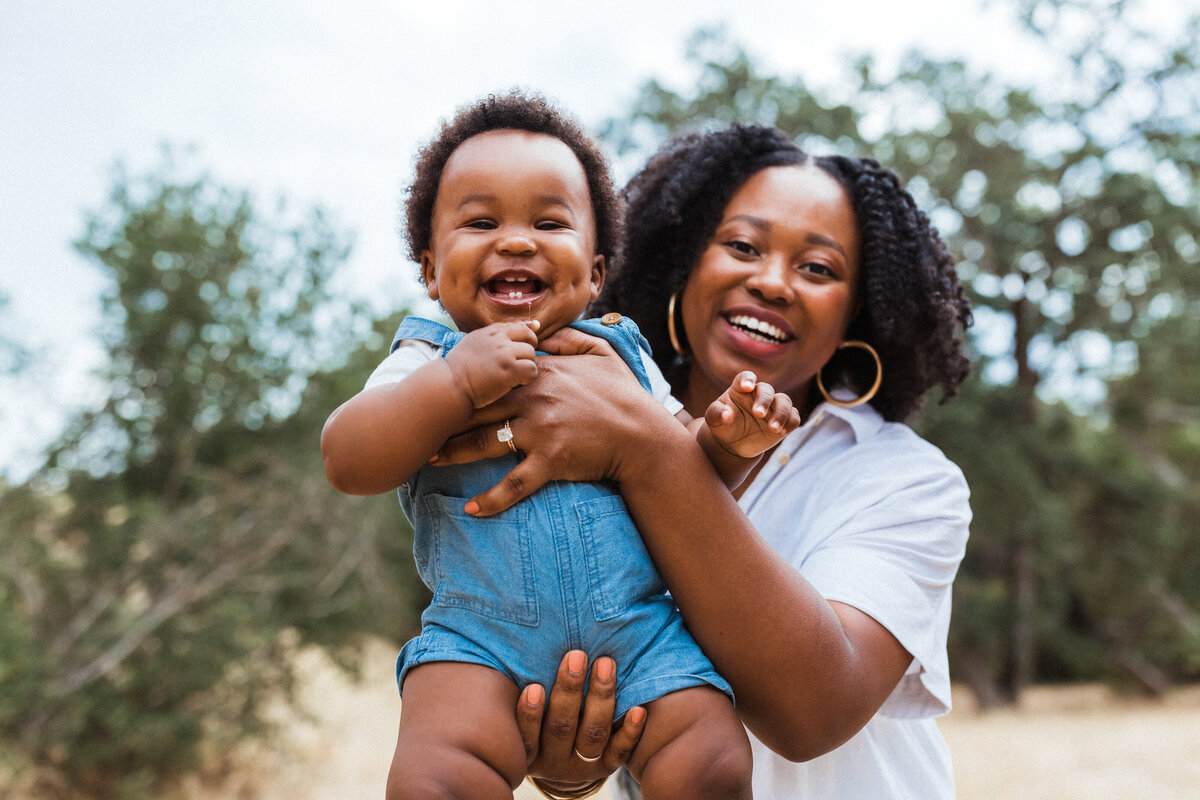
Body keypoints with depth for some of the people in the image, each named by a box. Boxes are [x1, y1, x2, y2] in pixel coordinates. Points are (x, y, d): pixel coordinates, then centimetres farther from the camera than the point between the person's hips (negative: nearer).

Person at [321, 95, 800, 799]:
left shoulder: (620, 352, 14)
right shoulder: (430, 359, 7)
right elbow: (346, 463, -7)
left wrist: (725, 440, -5)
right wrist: (454, 383, -19)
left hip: (637, 628, 3)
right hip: (481, 633, -2)